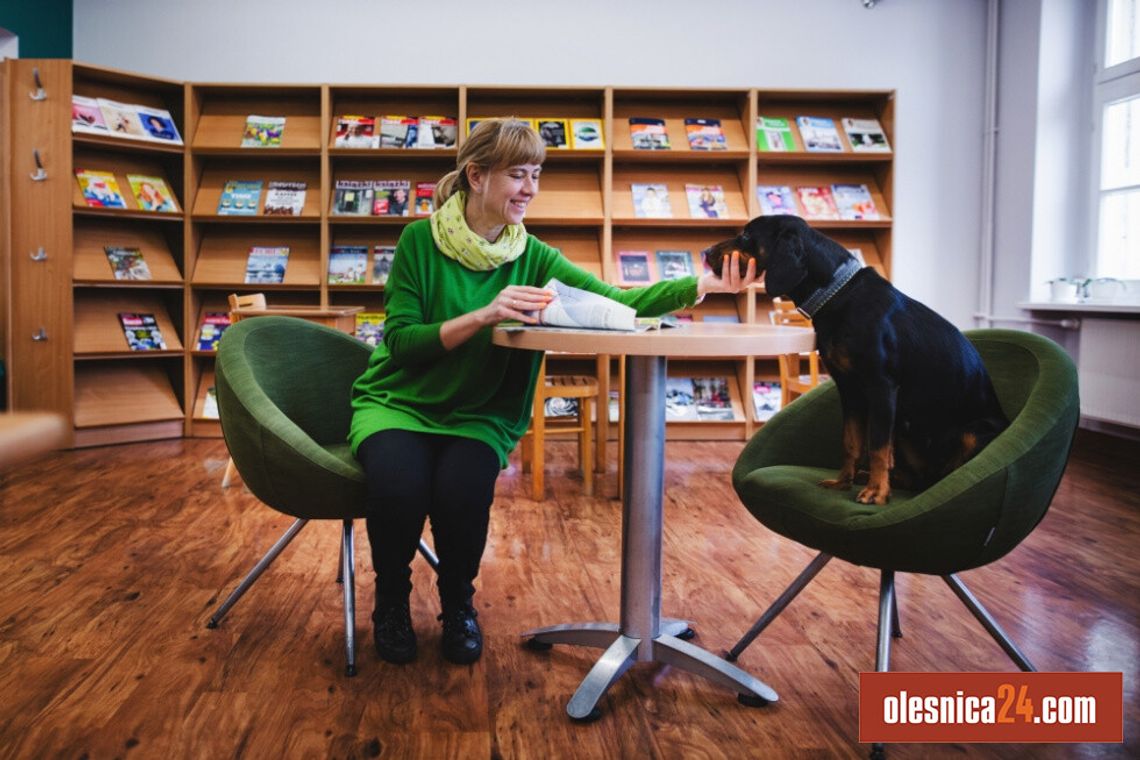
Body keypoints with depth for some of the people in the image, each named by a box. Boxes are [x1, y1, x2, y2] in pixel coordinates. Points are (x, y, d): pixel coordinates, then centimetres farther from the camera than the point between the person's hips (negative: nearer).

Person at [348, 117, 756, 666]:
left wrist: (702, 285, -24)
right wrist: (482, 316, -27)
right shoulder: (421, 240, -8)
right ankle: (391, 601, 3)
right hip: (398, 401, -1)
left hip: (478, 414, 2)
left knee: (463, 491, -30)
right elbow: (401, 341, -14)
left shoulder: (531, 256, -1)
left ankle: (458, 603, 4)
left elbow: (615, 304, -11)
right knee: (400, 485, -32)